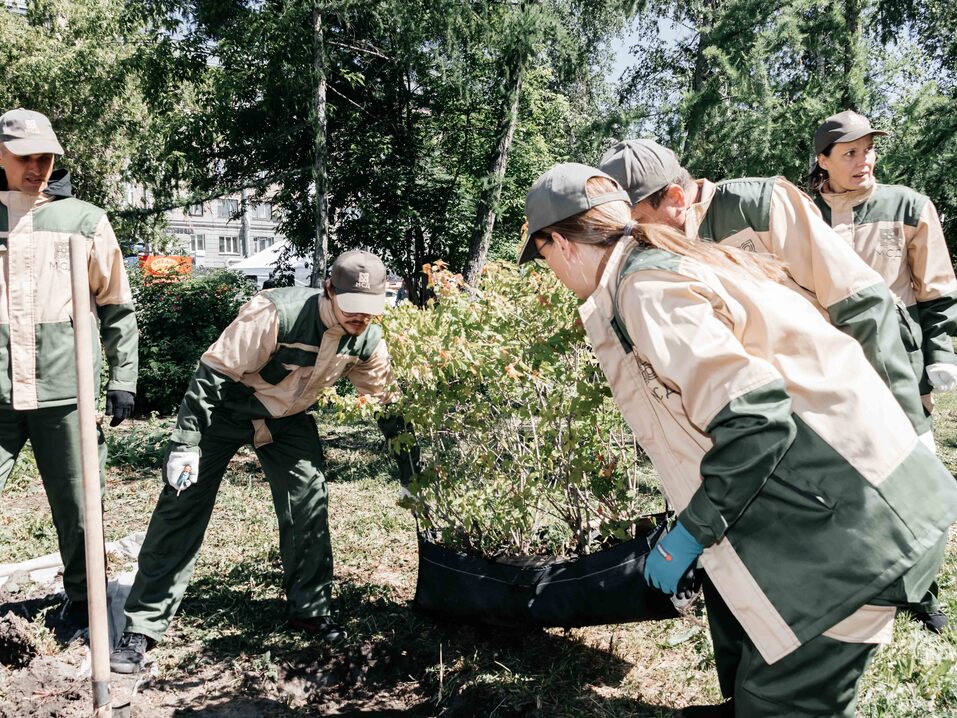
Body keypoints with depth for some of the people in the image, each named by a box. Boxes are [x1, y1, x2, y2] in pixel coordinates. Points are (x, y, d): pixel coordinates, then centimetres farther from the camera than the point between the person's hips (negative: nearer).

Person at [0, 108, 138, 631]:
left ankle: (83, 599, 26)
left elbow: (117, 308, 8)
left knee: (76, 504, 8)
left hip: (64, 390, -1)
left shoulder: (84, 220, 6)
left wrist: (123, 380, 4)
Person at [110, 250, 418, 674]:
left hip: (288, 419, 5)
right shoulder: (277, 314, -33)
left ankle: (311, 610, 16)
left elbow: (389, 405, -2)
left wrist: (412, 475, 0)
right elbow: (213, 372, -28)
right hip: (225, 410, -4)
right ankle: (142, 627, 1)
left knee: (309, 503, -3)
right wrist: (186, 443, -31)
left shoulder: (367, 341, -15)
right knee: (182, 505, -7)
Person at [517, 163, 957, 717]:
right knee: (731, 587, 27)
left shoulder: (643, 289, -18)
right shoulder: (665, 259, 11)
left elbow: (752, 419, -25)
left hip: (852, 515, -10)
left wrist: (688, 536, -13)